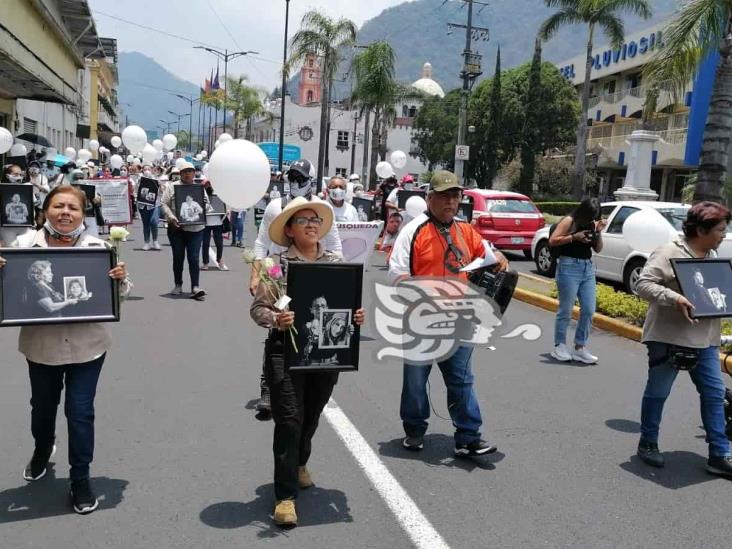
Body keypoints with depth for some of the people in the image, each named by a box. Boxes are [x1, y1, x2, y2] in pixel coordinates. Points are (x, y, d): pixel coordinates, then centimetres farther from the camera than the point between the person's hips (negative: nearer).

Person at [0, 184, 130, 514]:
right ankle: (42, 451, 55)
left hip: (87, 344, -1)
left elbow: (115, 296, 2)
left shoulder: (97, 247, -6)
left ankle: (81, 479, 23)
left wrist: (121, 279, -19)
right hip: (42, 344, 2)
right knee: (43, 405, 22)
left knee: (80, 411, 3)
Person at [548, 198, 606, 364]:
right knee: (566, 310, -2)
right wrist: (574, 237, -16)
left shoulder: (593, 224, 12)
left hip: (588, 268, 6)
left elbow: (598, 249, 13)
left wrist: (598, 233, -2)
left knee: (589, 310, 3)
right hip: (569, 267, -6)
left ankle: (580, 347, 12)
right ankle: (559, 346, 11)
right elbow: (552, 240, -10)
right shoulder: (569, 221, -4)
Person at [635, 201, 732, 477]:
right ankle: (647, 444, 23)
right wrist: (674, 298, -30)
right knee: (657, 392, 6)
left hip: (705, 340, 7)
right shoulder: (669, 252, -12)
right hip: (668, 338, -7)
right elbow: (643, 284, -18)